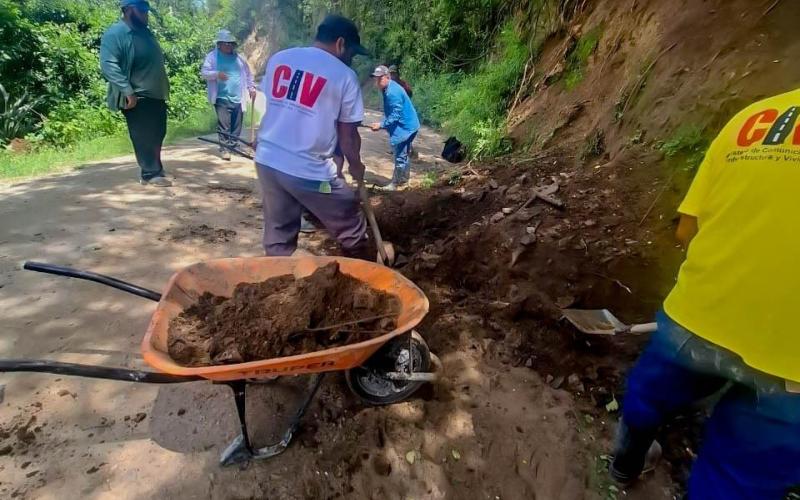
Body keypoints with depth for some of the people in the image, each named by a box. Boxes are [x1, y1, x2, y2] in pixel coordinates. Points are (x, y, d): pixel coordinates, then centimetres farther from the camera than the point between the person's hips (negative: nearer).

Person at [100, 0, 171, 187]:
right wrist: (127, 91, -28)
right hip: (138, 98, -9)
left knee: (156, 136, 11)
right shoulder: (115, 33, -12)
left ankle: (152, 171, 20)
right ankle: (152, 173, 2)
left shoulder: (145, 32, 16)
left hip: (156, 95, 9)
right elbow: (108, 65, -21)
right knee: (144, 138, -4)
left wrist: (164, 89, 21)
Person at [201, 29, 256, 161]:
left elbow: (248, 73, 22)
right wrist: (217, 74, -21)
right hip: (222, 98, -4)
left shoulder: (239, 57, 13)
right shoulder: (212, 56, 2)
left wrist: (251, 88, 12)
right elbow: (204, 73, -4)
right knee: (224, 125, -9)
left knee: (236, 125, 7)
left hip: (238, 98, 4)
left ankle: (233, 146, 20)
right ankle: (224, 148, -3)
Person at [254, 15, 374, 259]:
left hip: (267, 160, 6)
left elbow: (269, 104, 18)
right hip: (309, 171, -6)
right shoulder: (344, 76, -4)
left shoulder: (278, 58, 11)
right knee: (352, 232, 11)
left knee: (278, 236, 17)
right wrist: (356, 167, 14)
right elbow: (347, 134, -3)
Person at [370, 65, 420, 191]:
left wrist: (381, 125, -22)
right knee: (403, 155, 19)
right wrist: (383, 124, 10)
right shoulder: (389, 89, 8)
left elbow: (395, 115, -25)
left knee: (400, 156, -1)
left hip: (405, 127, -10)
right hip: (407, 126, 10)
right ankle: (403, 179, 31)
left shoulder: (392, 92, -23)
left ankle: (395, 183, 8)